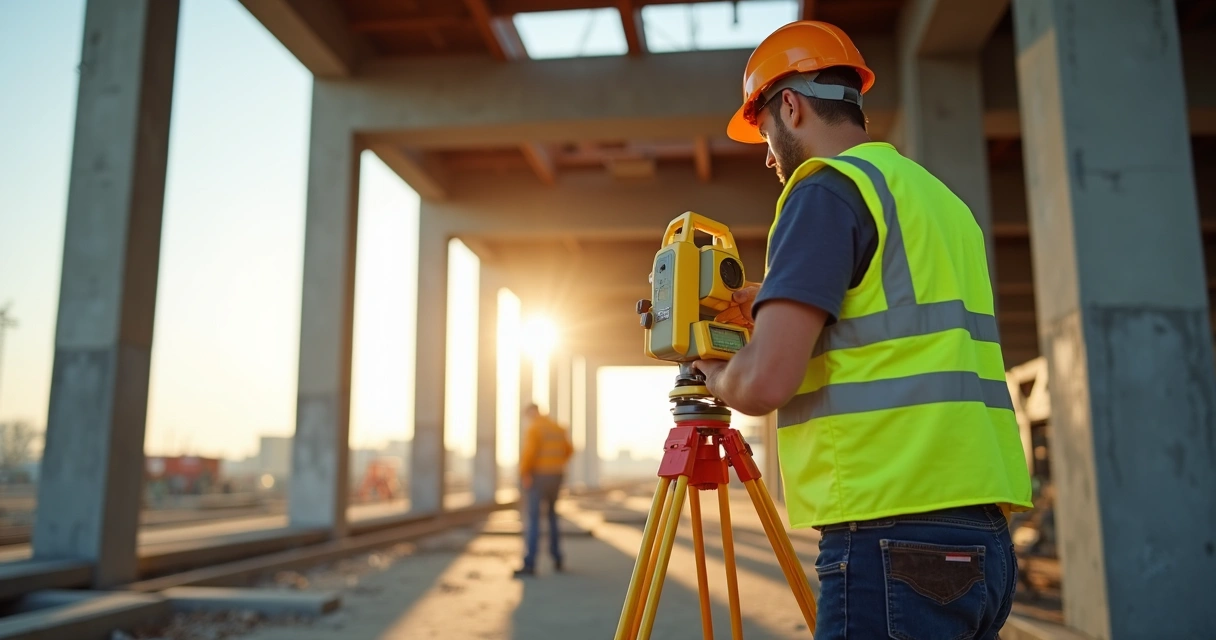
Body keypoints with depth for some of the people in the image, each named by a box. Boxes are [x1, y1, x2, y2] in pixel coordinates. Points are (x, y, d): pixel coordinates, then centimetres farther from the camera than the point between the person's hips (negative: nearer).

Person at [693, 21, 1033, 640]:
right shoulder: (941, 196, 18)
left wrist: (716, 374, 5)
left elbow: (764, 382, -17)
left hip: (892, 538, -8)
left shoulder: (827, 186, -8)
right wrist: (783, 308, 25)